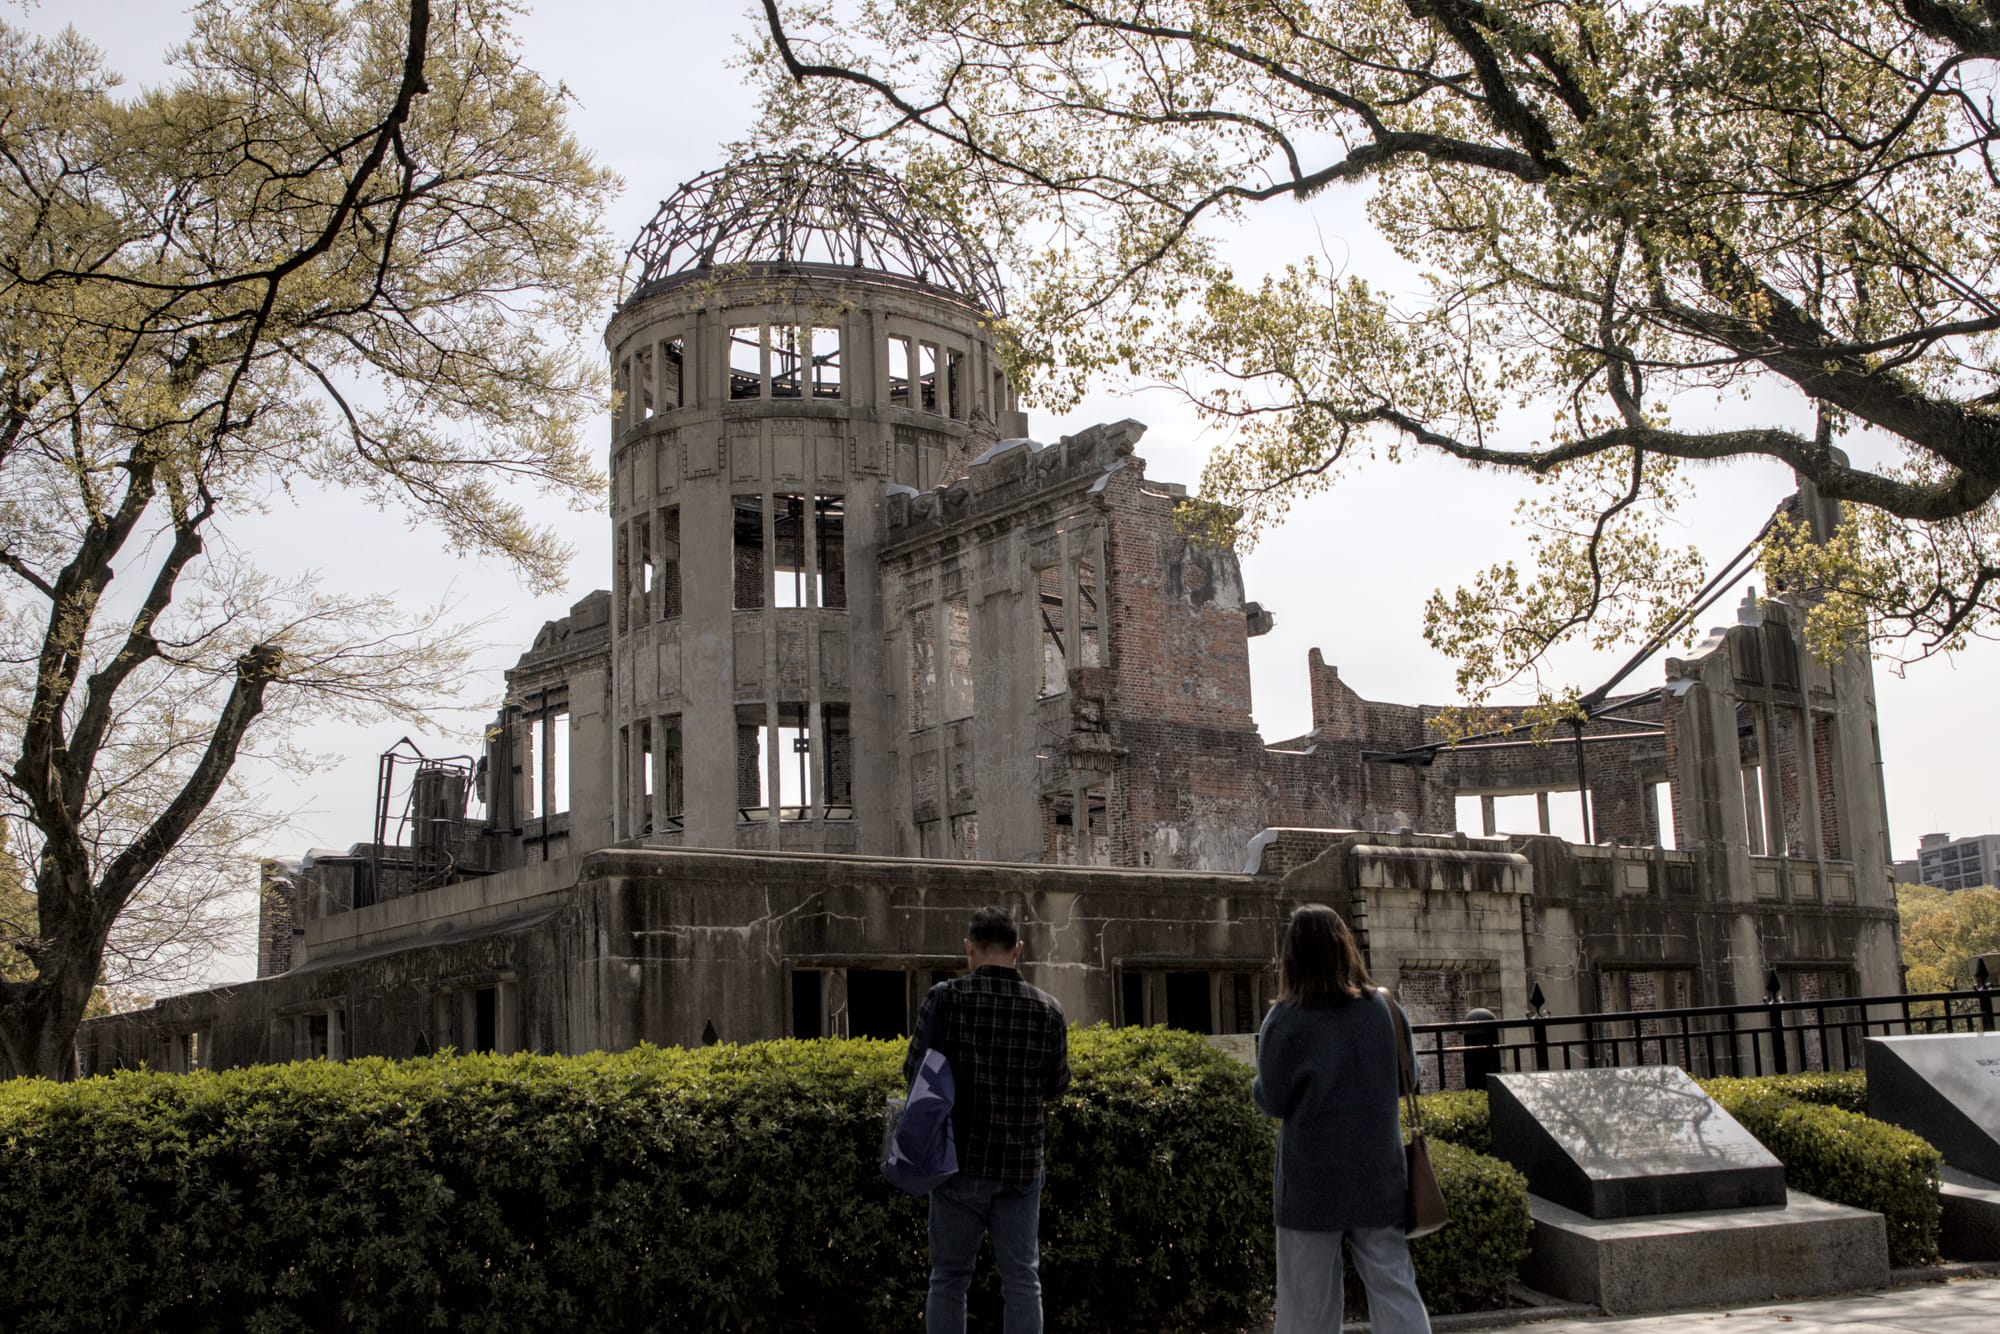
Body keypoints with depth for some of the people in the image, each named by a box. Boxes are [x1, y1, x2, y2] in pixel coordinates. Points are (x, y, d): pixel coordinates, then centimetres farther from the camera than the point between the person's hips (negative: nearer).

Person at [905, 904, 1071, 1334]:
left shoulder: (946, 998, -10)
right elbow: (1056, 1085, 8)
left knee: (949, 1277, 9)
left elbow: (914, 1072, -2)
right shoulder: (1047, 1010, -3)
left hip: (961, 1158, -1)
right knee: (1021, 1278, 9)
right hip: (1022, 1162, 1)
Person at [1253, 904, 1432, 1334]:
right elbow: (1403, 1079, 10)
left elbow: (1273, 1100, -9)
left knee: (1308, 1299, 8)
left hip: (1312, 1177, -3)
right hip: (1378, 1170, 3)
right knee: (1393, 1285, 7)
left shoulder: (1285, 1020, -12)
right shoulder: (1382, 1006, -1)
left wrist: (1256, 1084, 11)